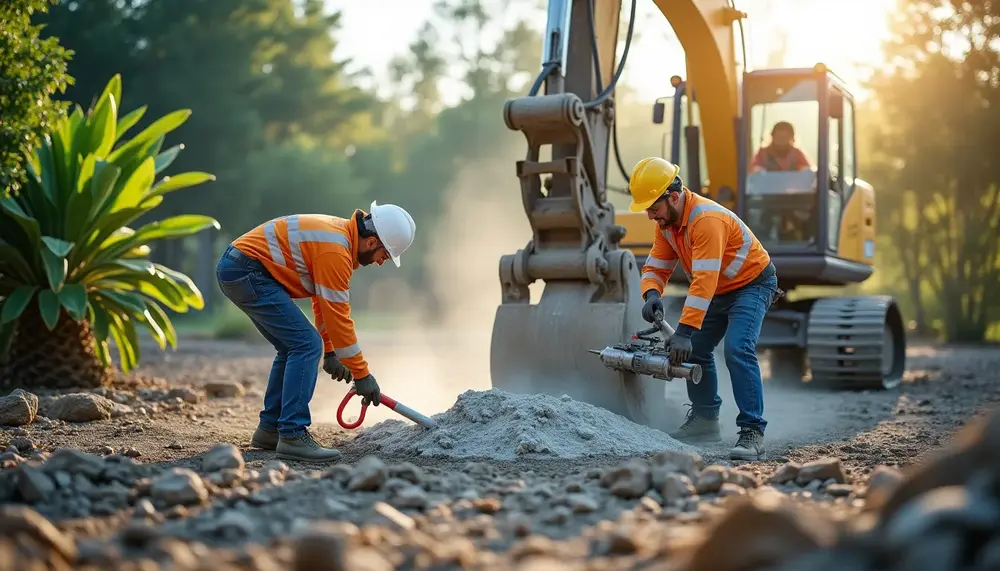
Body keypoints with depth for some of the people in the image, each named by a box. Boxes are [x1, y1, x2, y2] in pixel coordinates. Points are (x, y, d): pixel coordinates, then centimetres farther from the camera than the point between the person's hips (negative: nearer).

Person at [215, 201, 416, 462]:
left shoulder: (341, 234, 12)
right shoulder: (336, 250, -20)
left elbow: (325, 302, 23)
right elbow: (338, 317, -18)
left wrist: (330, 352, 25)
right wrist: (362, 375, -10)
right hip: (248, 271, -11)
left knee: (293, 349, 16)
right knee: (306, 345, -14)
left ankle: (269, 430, 21)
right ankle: (293, 437, -15)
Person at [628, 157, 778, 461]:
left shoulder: (707, 219, -34)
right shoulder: (666, 223, -5)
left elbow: (704, 281, -40)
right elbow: (655, 267, -2)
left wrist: (684, 331, -43)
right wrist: (652, 294, -26)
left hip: (752, 284, -9)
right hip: (720, 291, 9)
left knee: (738, 351, -26)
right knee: (694, 351, 10)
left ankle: (752, 433, -24)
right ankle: (705, 421, 26)